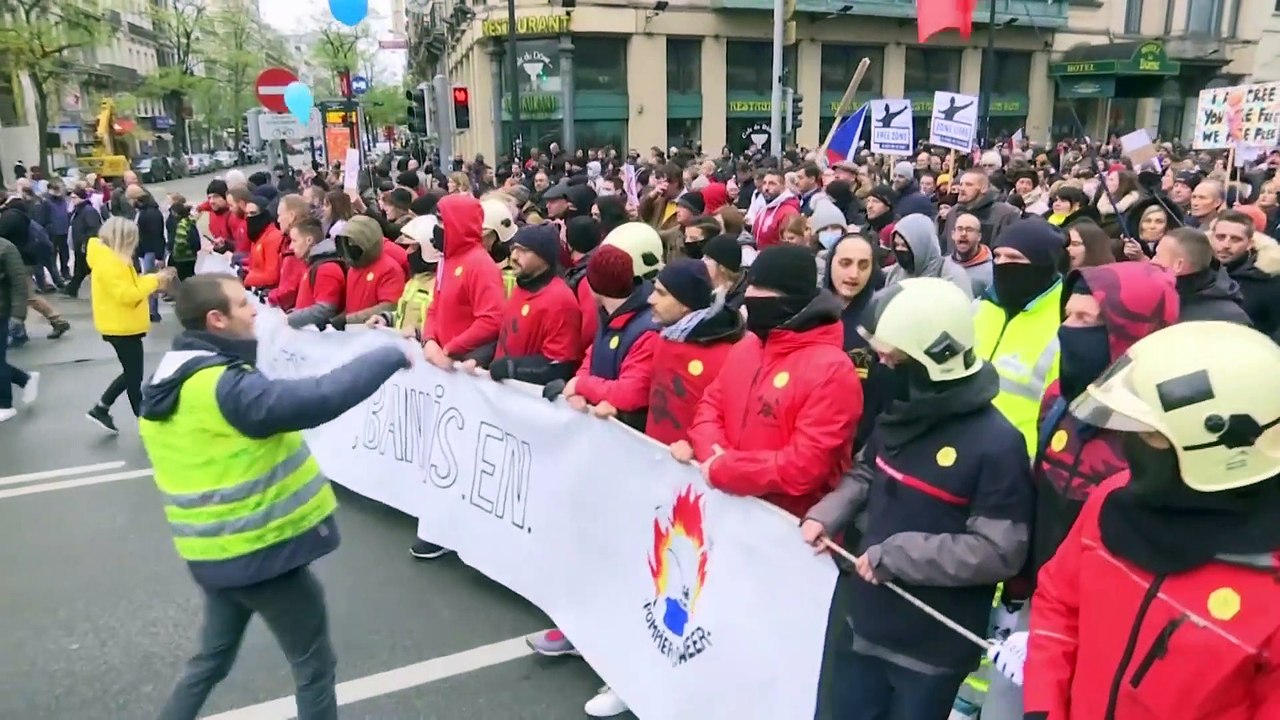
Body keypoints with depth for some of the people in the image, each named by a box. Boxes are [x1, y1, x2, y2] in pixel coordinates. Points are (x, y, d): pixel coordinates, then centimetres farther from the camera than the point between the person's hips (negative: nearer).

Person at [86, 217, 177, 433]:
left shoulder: (113, 258, 11)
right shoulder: (109, 262, -21)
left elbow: (128, 286, 14)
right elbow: (128, 295, -26)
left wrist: (154, 280, 2)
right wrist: (154, 280, -18)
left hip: (123, 326, 10)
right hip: (122, 327, -10)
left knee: (131, 373, 19)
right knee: (134, 376, 0)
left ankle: (100, 409, 26)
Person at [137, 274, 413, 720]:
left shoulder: (165, 383, 3)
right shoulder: (227, 389, -26)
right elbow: (322, 398, -35)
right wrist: (392, 356, -24)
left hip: (214, 553, 9)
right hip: (261, 554, -9)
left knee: (212, 658, 27)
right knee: (314, 667, 11)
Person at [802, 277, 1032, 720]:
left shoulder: (996, 442, -22)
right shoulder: (900, 414, 0)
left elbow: (1000, 552, -24)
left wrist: (895, 555, -24)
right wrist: (826, 516, -4)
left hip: (932, 647, -6)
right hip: (864, 623, 7)